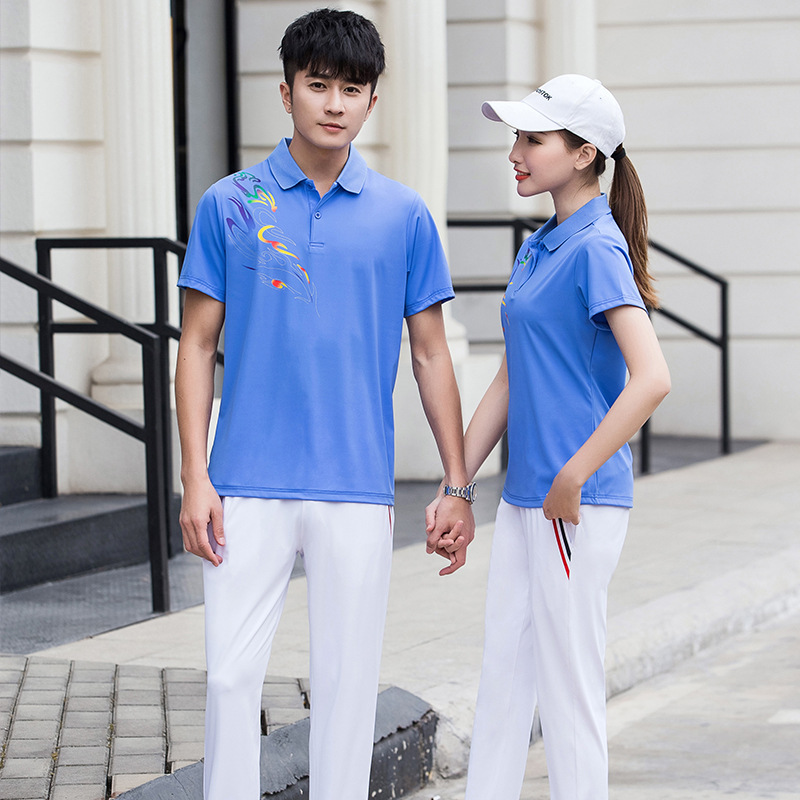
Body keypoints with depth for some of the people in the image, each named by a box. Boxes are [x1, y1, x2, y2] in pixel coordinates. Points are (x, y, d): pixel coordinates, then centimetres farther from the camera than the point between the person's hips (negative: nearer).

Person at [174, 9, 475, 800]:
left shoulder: (402, 215, 5)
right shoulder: (230, 204, 3)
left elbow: (430, 354, 9)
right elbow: (197, 344, 4)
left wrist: (458, 486, 6)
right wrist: (195, 478, -4)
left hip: (359, 489, 1)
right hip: (249, 486, -1)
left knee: (347, 676, 5)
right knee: (232, 673, -1)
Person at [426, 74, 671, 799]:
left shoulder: (596, 250, -13)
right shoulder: (537, 250, 14)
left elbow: (652, 379, -24)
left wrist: (573, 478, -20)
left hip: (578, 504, -9)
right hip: (525, 497, 9)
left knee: (569, 688, -1)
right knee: (503, 678, 12)